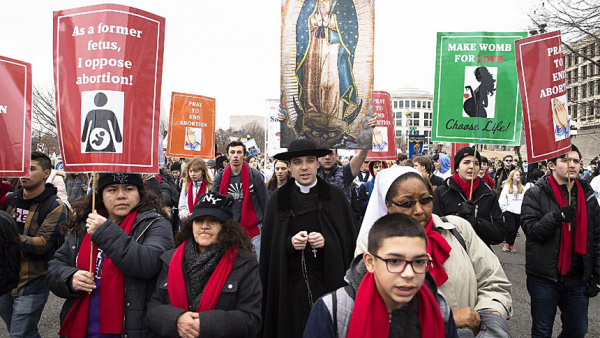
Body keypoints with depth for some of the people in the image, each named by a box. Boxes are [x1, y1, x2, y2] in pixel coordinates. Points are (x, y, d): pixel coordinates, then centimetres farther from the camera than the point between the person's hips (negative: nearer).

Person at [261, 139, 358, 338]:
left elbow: (349, 239, 2)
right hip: (290, 284, 1)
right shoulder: (278, 199, 3)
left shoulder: (335, 196, 1)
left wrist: (326, 241, -15)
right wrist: (289, 242, -15)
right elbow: (269, 245, 3)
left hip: (329, 281, 0)